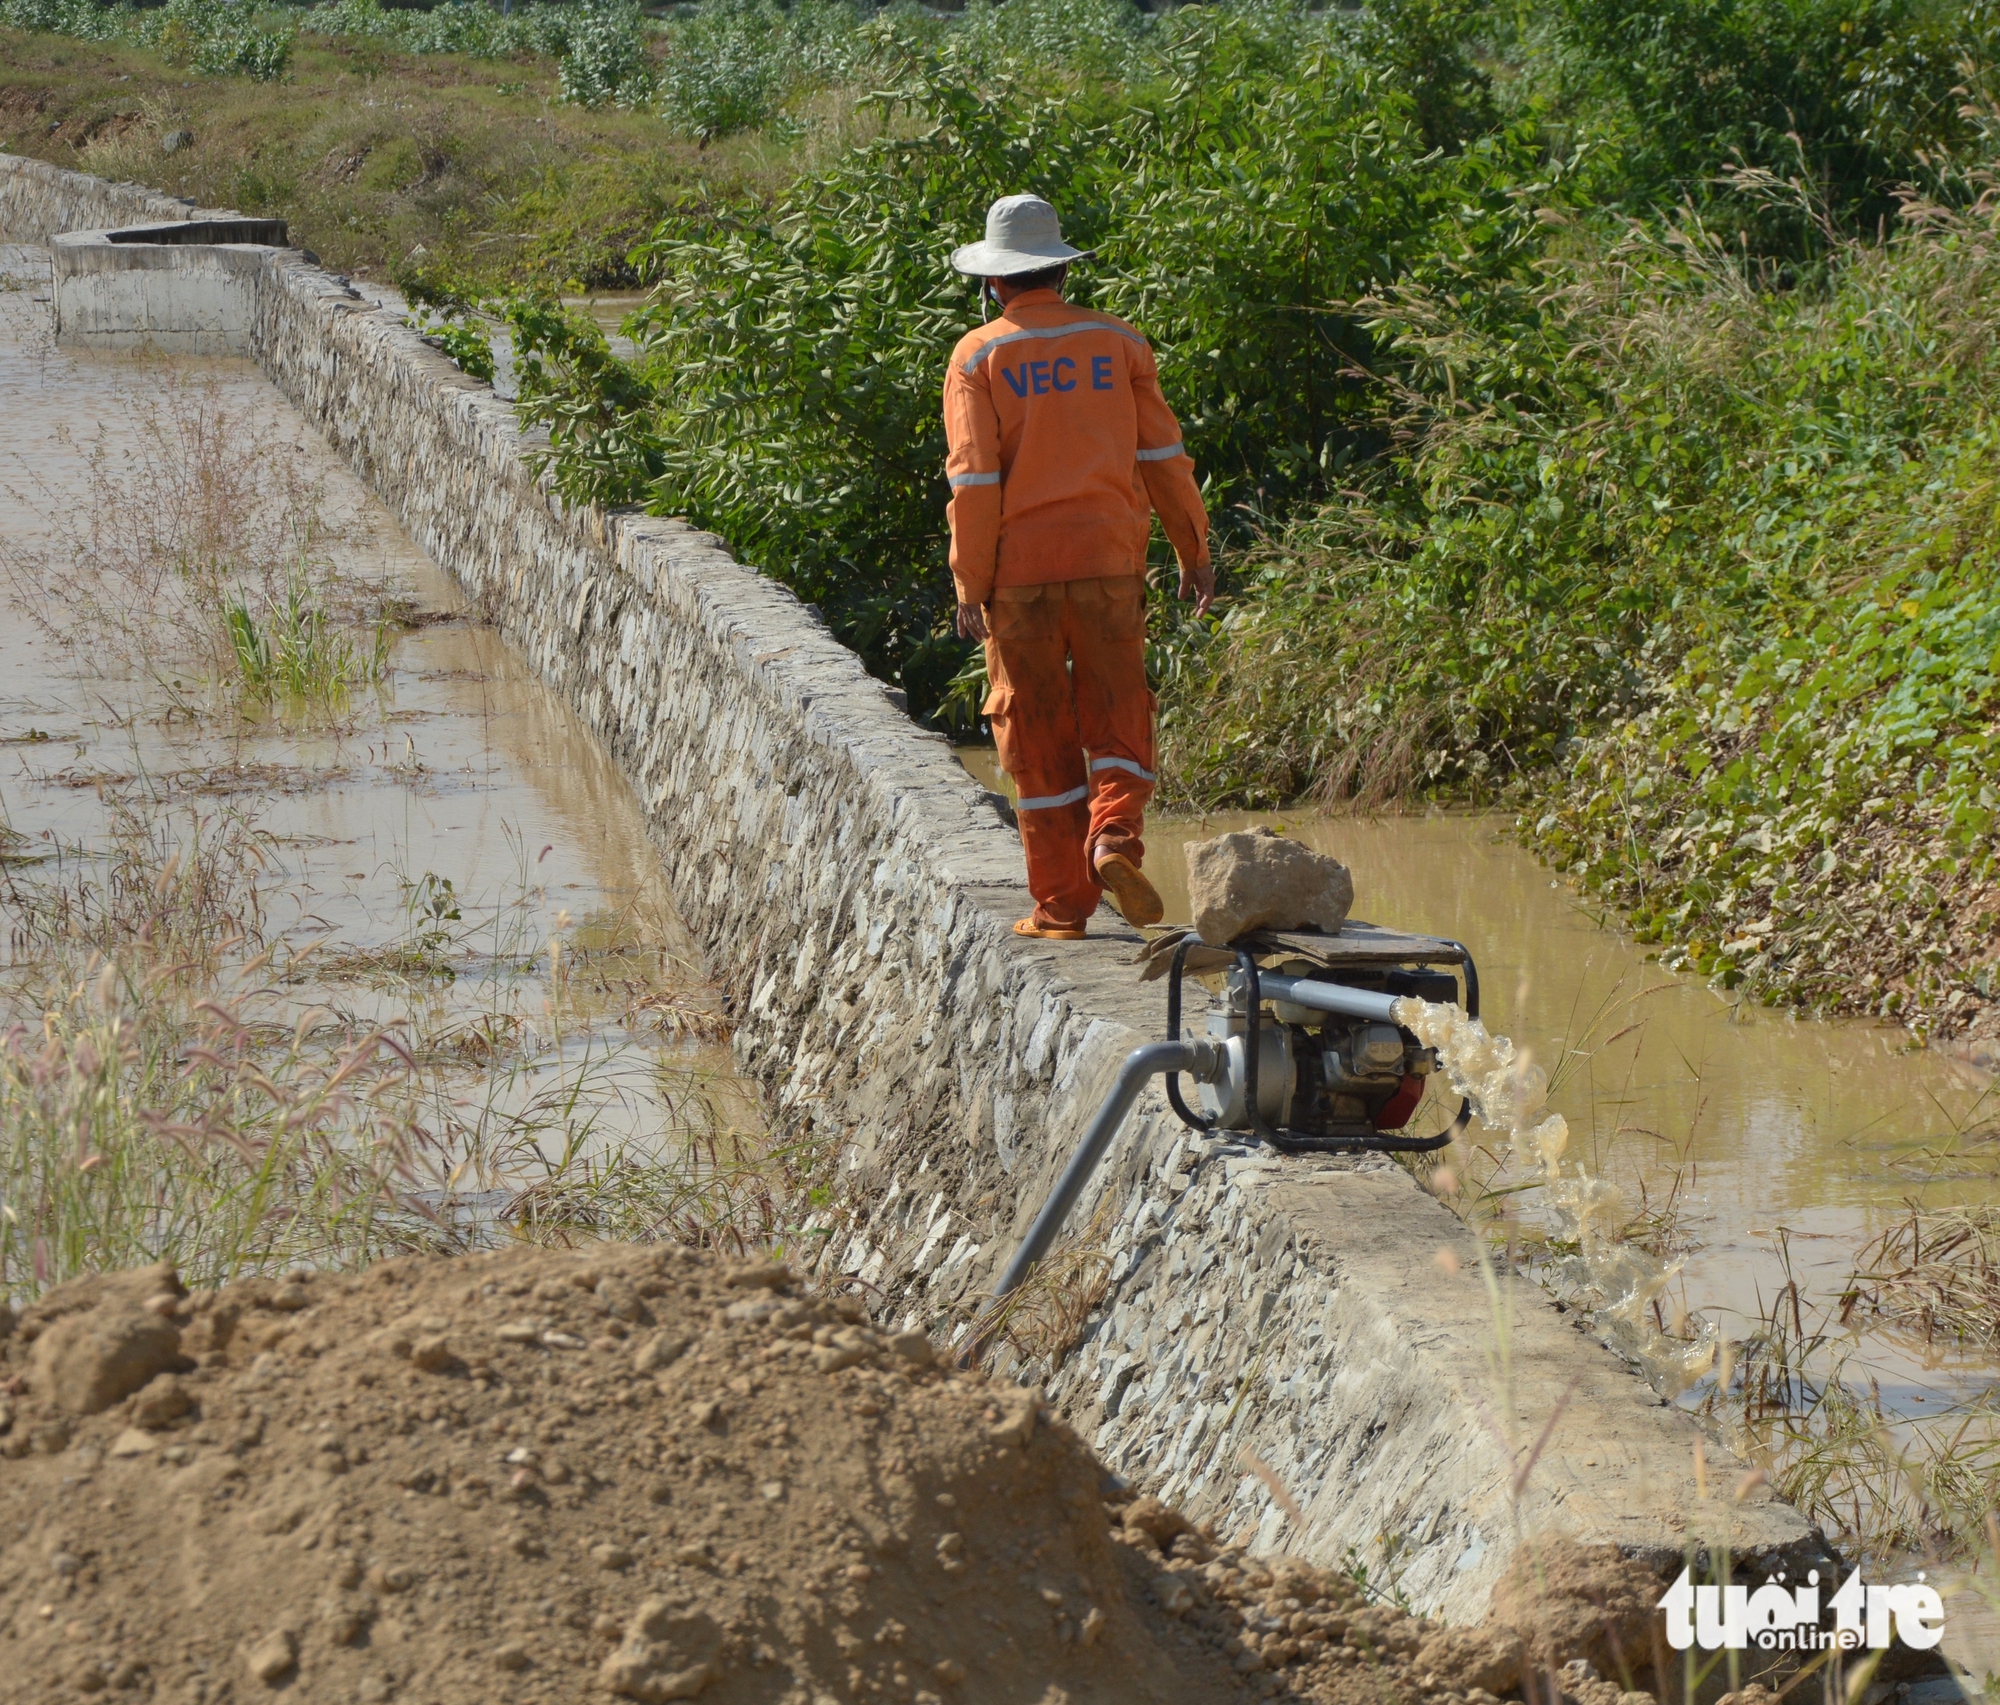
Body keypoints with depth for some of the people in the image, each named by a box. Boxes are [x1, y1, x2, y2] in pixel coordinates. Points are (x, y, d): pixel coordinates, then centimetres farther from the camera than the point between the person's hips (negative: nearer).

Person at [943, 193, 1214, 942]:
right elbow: (1162, 456, 6)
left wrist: (969, 585, -3)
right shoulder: (1118, 343, 5)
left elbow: (975, 478, -7)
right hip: (1108, 560, 1)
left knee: (1038, 735, 6)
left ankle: (1061, 902, 6)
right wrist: (1194, 550, 14)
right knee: (1116, 715, 9)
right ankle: (1115, 837, -18)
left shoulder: (979, 356, -2)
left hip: (1019, 568, -1)